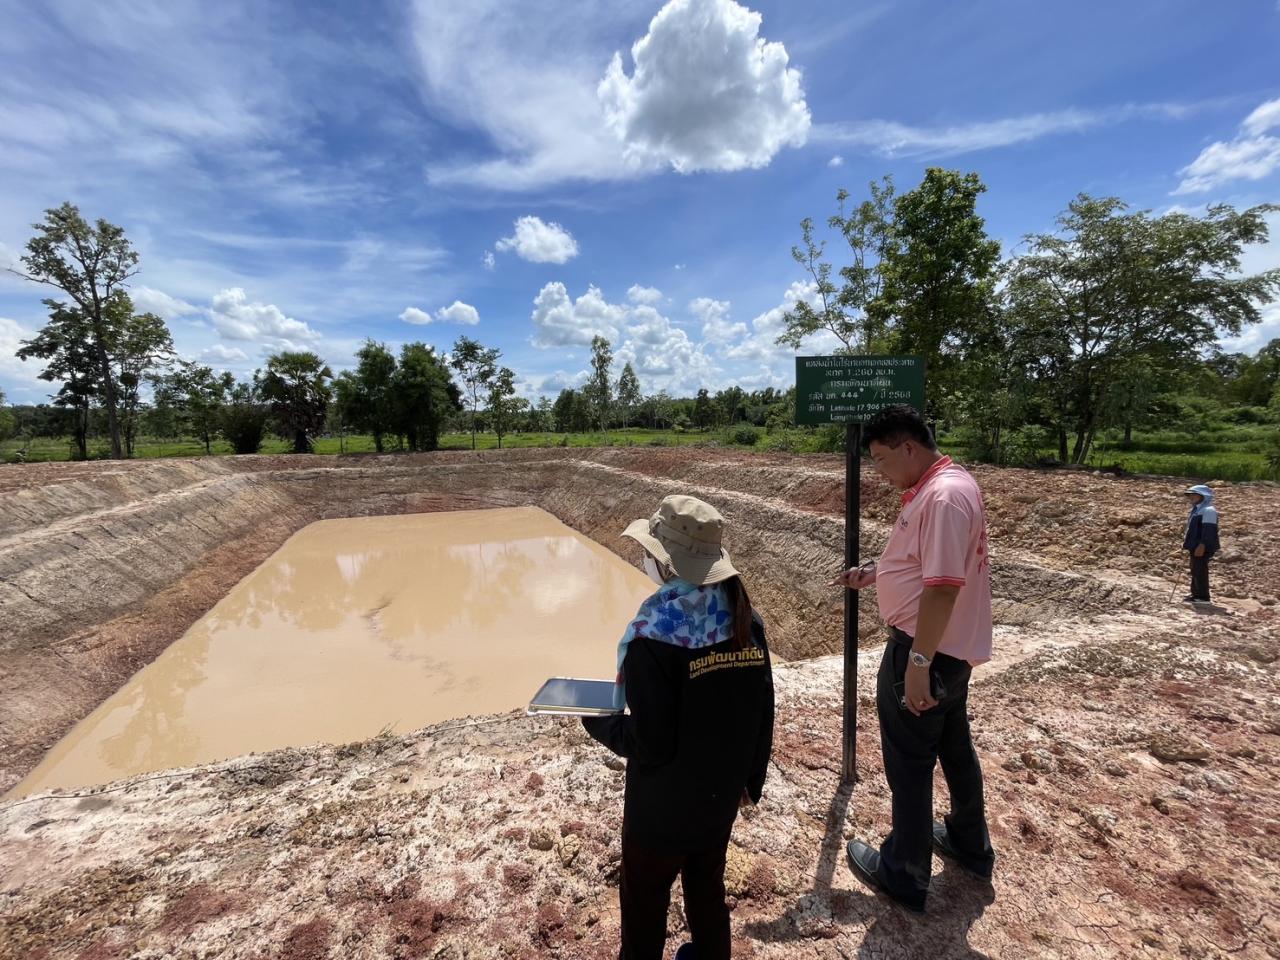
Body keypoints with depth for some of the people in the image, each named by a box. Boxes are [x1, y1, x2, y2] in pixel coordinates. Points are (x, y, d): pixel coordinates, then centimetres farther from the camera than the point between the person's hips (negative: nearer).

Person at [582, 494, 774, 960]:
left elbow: (650, 742, -24)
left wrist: (595, 720, -7)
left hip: (663, 808, -5)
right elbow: (763, 712, -1)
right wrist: (750, 779, 13)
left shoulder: (654, 631, -29)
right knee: (708, 888, 29)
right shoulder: (744, 615, -10)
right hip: (721, 795, 6)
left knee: (644, 902, 22)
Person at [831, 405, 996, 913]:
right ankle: (970, 842, 46)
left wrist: (917, 662, -26)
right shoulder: (944, 486, 8)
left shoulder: (943, 495, -25)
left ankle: (904, 874, 26)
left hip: (927, 650, -10)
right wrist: (871, 574, 7)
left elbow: (943, 586, -29)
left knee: (909, 763, 7)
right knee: (953, 746, 26)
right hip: (951, 647, 10)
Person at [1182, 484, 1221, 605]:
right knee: (1195, 570, 16)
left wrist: (1202, 545, -25)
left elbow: (1208, 530, -22)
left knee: (1200, 570, -7)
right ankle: (1196, 593, 25)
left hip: (1202, 547, -11)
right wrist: (1187, 541, 24)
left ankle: (1203, 596, -3)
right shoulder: (1197, 509, 17)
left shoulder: (1208, 510, -15)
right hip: (1195, 546, 11)